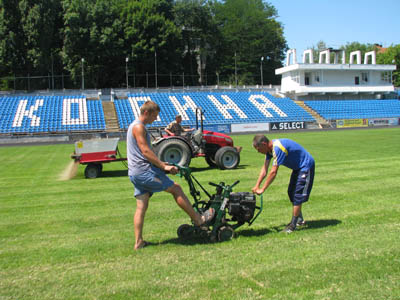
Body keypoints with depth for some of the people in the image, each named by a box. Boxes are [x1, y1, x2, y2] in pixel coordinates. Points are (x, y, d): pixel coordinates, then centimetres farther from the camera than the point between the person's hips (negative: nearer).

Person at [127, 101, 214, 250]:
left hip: (135, 174, 10)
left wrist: (160, 164, 23)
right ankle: (198, 218, 2)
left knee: (141, 207, 9)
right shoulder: (139, 127, -11)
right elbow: (146, 151, -18)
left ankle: (138, 242, 10)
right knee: (176, 188, -4)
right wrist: (164, 166, -17)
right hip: (144, 170, -10)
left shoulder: (134, 126, 22)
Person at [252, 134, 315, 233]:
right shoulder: (270, 148, -2)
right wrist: (257, 186, -5)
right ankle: (299, 220, 28)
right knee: (291, 193, 14)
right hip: (298, 167, 10)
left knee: (298, 195, -11)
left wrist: (262, 189, -27)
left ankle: (292, 225, -6)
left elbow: (273, 172, -32)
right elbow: (265, 168, 1)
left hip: (306, 166, -10)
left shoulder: (277, 148, -32)